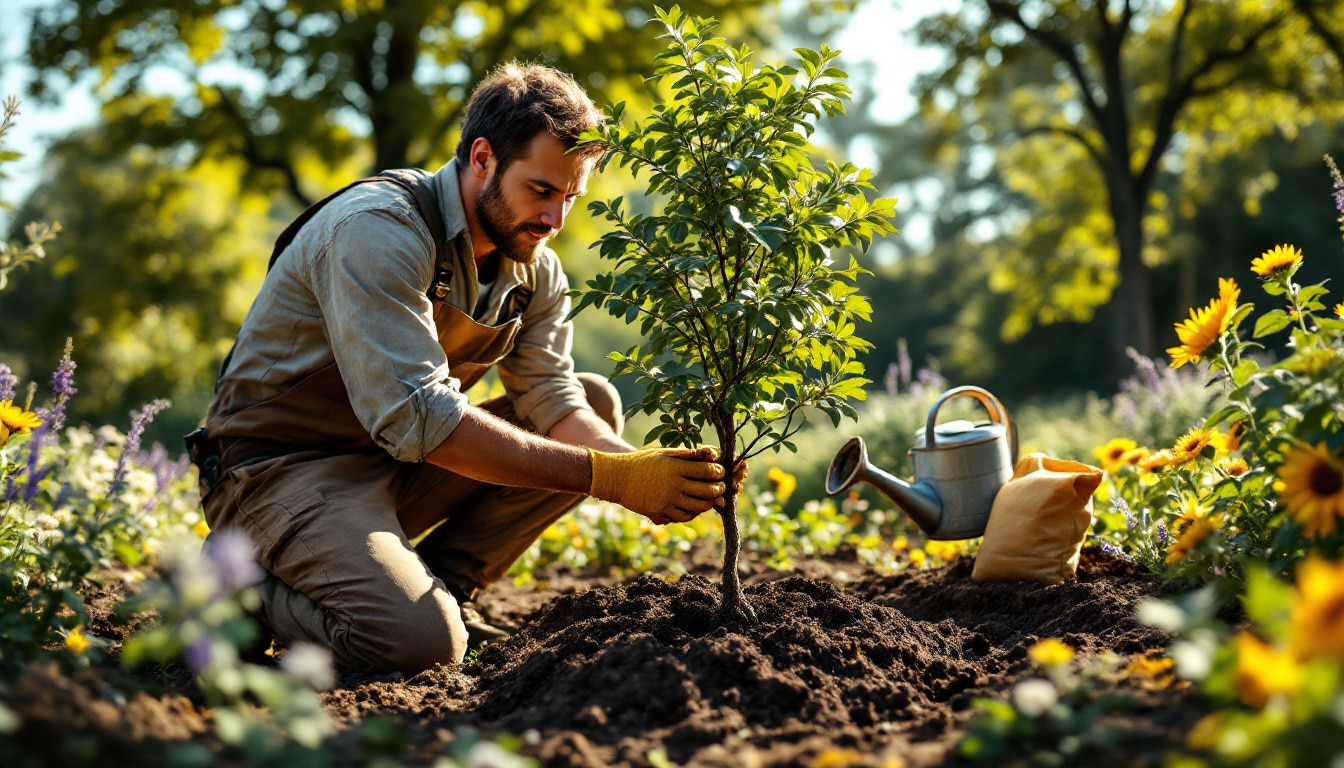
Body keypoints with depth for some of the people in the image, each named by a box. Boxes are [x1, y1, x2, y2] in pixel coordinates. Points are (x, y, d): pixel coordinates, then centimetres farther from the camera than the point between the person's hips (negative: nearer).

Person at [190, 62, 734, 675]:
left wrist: (648, 473, -28)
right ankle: (250, 585, -1)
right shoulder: (377, 230, -24)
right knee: (424, 642, -30)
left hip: (401, 465, 8)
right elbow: (417, 418, -33)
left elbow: (555, 401, -6)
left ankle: (432, 584, -3)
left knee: (596, 403, -1)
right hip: (281, 466, -8)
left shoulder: (534, 266, 2)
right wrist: (610, 477, -35)